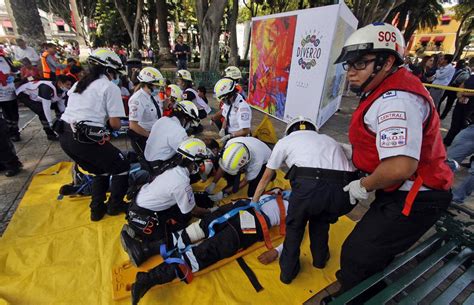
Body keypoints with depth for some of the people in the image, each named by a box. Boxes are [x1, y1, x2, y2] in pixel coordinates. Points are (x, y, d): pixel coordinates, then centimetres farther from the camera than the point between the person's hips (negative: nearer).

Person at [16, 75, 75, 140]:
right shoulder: (47, 88, -40)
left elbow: (61, 105, -5)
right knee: (42, 111, -26)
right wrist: (51, 124, -36)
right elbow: (46, 107, -39)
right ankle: (50, 134, -12)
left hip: (37, 97, 8)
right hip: (24, 93, -8)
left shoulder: (62, 90, -15)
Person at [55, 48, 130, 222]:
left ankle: (97, 209, 33)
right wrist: (110, 124, 12)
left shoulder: (78, 84, 20)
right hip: (86, 139, -8)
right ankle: (114, 206, 25)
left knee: (102, 170, 26)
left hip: (65, 137, 8)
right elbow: (115, 123, -9)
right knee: (122, 168, 12)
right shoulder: (110, 87, -4)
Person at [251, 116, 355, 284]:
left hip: (310, 185, -4)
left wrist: (253, 202, 45)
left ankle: (288, 270, 37)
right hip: (345, 191, 4)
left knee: (295, 225, 27)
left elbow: (266, 177, 31)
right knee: (321, 220, 36)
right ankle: (320, 258, 52)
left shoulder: (285, 141, 24)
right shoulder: (328, 139, 34)